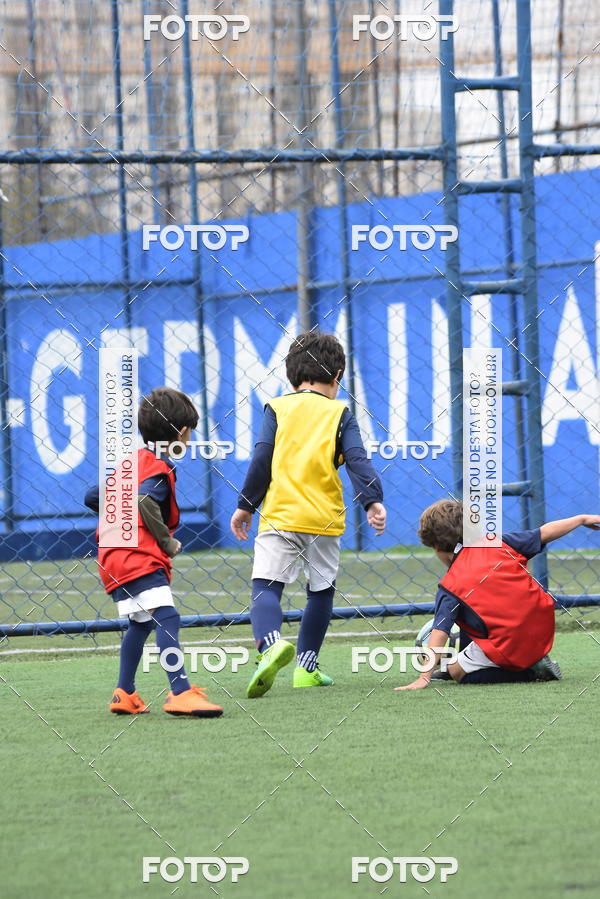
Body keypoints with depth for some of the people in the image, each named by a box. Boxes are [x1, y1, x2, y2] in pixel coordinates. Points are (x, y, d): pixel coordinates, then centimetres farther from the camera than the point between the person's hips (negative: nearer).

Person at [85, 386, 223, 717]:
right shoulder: (161, 467, -8)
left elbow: (92, 497, 21)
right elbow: (145, 501, -26)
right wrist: (167, 541, -16)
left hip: (113, 557, 10)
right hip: (138, 556, -10)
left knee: (141, 622, 24)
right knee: (167, 617, -20)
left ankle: (125, 694, 30)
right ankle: (181, 693, -35)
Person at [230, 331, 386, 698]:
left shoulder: (278, 408, 6)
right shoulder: (340, 413, 6)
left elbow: (262, 459, 0)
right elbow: (358, 460, -6)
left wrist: (246, 505, 6)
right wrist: (373, 501, -12)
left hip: (279, 516, -1)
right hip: (324, 519, 1)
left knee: (266, 587, -8)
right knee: (321, 591, 18)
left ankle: (270, 643, -36)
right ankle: (306, 665, 21)